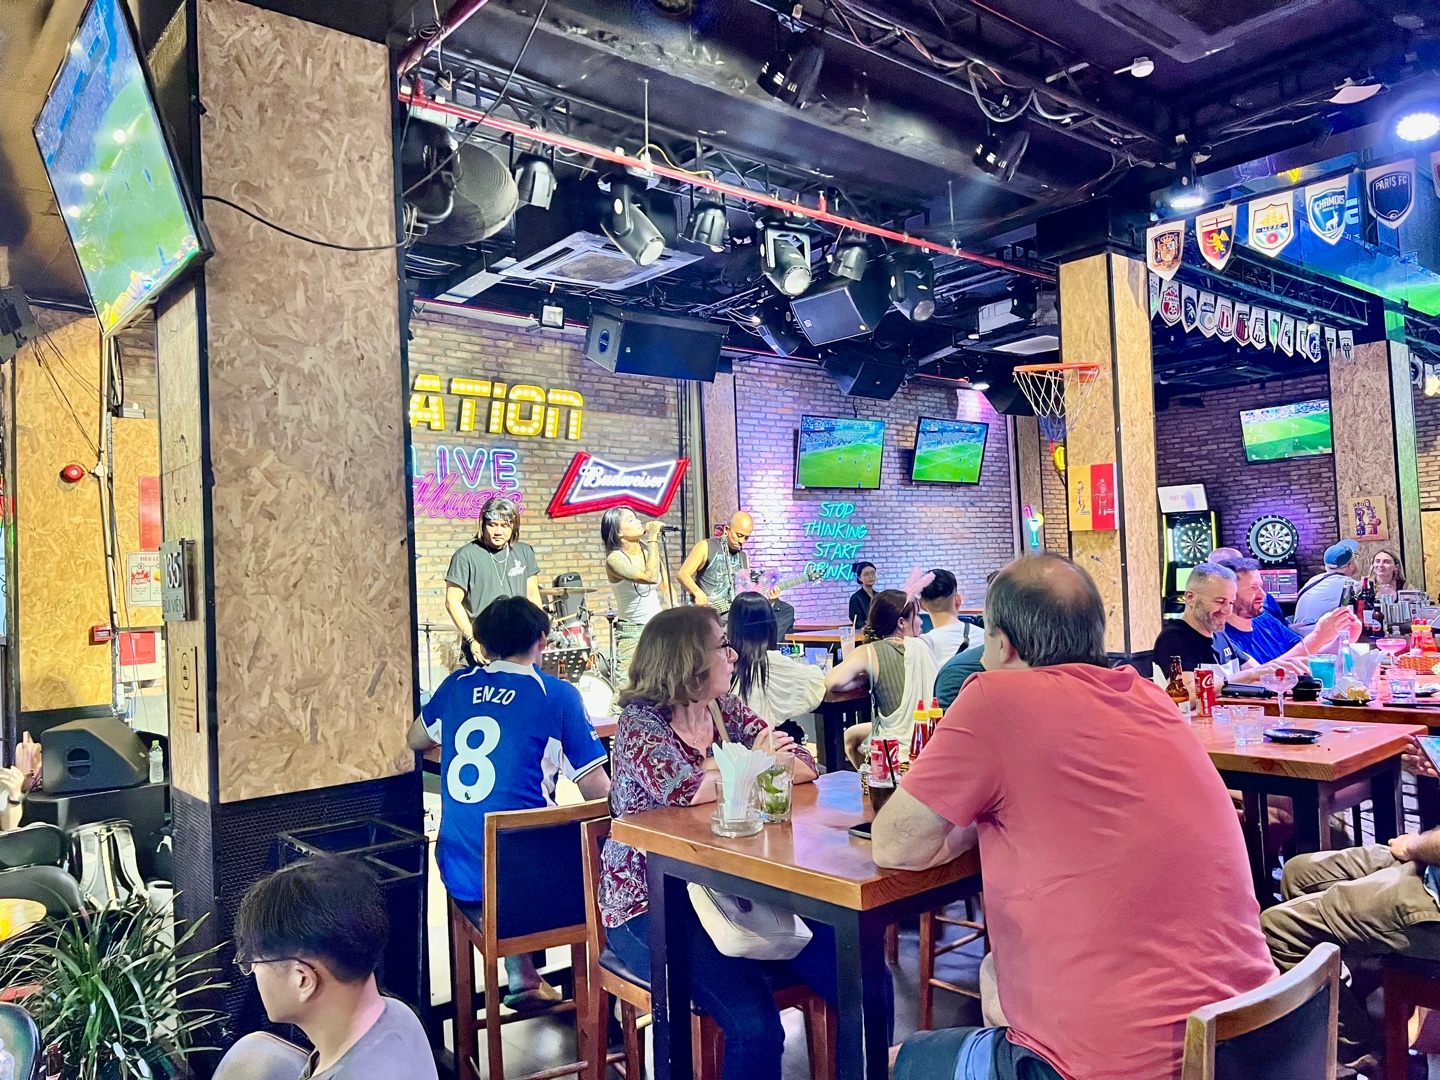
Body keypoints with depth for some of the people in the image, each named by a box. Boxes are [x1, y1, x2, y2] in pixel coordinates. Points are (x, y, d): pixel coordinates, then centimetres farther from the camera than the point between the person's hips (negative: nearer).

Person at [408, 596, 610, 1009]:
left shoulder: (457, 685, 5)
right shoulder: (558, 695, -7)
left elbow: (417, 740, 25)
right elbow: (599, 793, -6)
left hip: (461, 878, 5)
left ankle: (523, 981, 38)